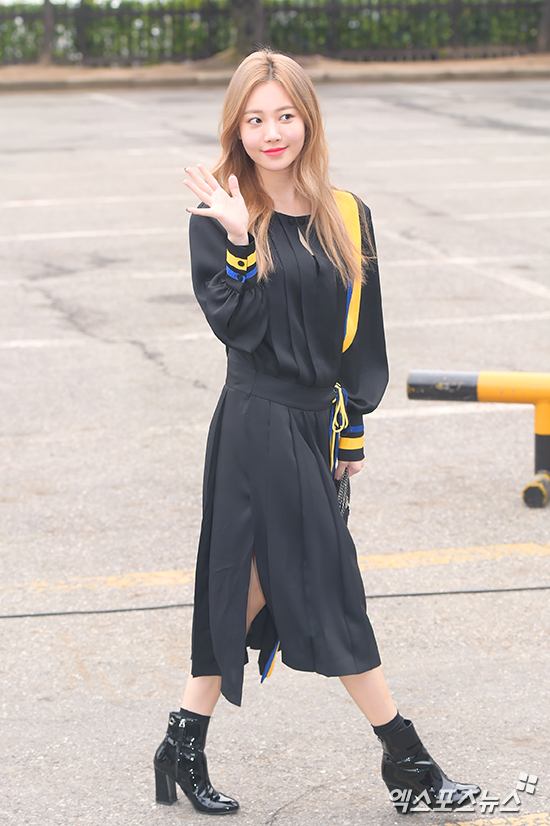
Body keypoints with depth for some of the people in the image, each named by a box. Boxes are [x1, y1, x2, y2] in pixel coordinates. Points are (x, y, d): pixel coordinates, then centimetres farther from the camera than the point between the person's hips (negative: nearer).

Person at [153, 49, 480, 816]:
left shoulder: (346, 217, 7)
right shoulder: (220, 217, -7)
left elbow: (360, 334, 11)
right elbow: (236, 324, -16)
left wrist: (352, 428, 10)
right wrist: (239, 240, -25)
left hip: (313, 423, 6)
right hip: (258, 423, -6)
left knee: (252, 588, 11)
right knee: (328, 587, -1)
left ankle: (186, 745, 21)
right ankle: (405, 758, 7)